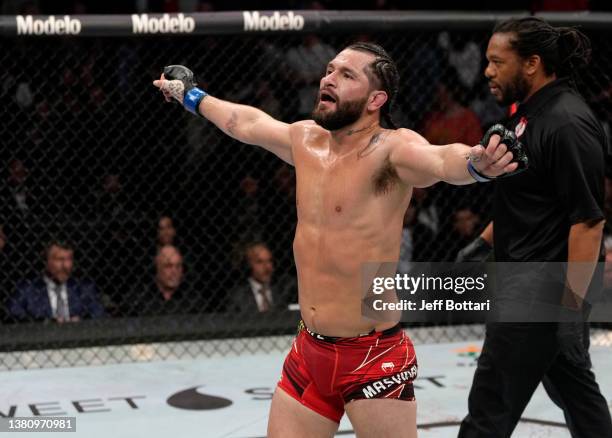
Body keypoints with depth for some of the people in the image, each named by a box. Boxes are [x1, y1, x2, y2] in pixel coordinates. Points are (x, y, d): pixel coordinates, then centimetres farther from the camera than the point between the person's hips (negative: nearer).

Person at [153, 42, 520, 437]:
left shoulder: (390, 148, -16)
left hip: (375, 359, -7)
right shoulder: (306, 141, 6)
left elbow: (441, 159, -38)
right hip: (309, 351, 7)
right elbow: (246, 123, 26)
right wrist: (190, 96, 42)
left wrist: (477, 162, -61)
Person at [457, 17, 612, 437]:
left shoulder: (568, 124, -20)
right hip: (529, 281, 10)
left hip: (545, 289, -10)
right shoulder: (530, 113, 10)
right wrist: (485, 241, 21)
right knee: (572, 386, 18)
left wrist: (572, 306, -23)